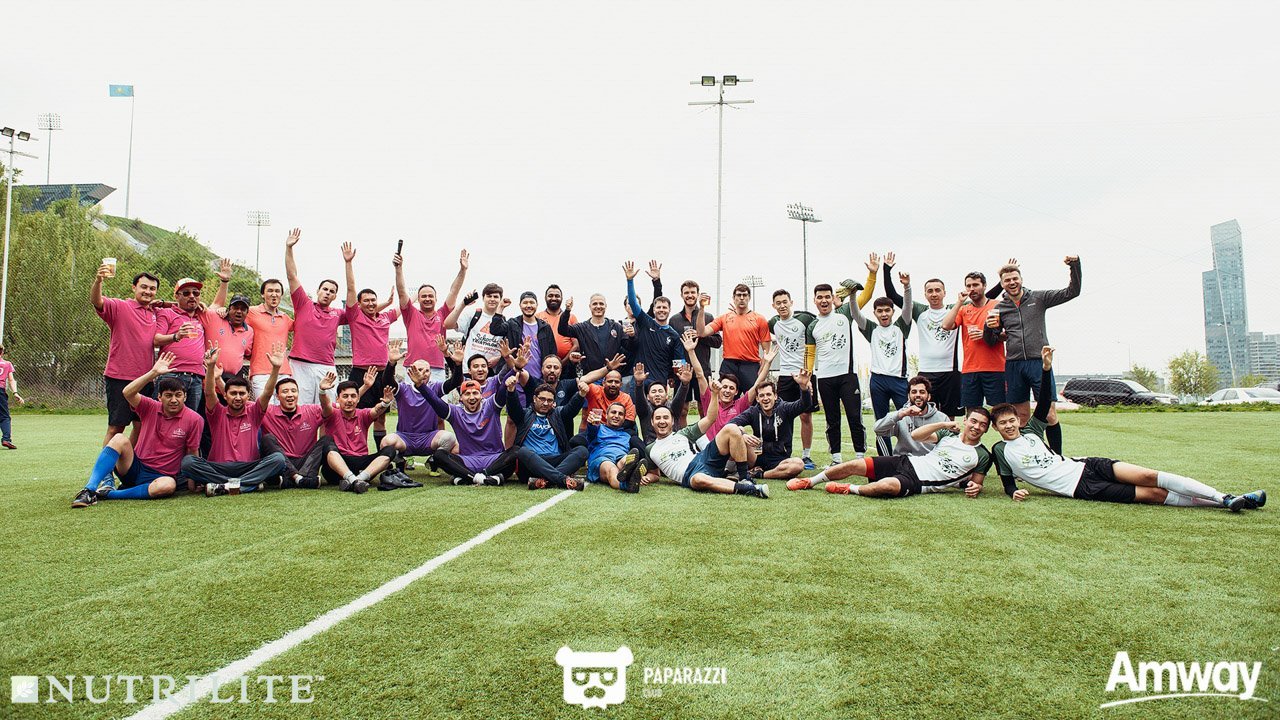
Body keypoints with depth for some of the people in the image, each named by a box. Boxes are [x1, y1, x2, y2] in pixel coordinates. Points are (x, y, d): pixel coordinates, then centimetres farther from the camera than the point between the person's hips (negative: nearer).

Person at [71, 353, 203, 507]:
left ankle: (109, 493, -26)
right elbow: (127, 393, -18)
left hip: (159, 476, -2)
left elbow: (192, 453, -3)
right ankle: (89, 490, -27)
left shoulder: (194, 419, -7)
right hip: (135, 467, 3)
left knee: (168, 485, -38)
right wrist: (154, 373, -25)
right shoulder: (151, 408, 0)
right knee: (119, 439, -24)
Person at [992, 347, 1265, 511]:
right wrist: (1014, 492, -21)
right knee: (1153, 494, -13)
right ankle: (1222, 502, -13)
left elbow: (1045, 402, 9)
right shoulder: (1001, 451, -1)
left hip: (1083, 466, 5)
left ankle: (1225, 498, -9)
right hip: (1080, 489, -5)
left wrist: (1046, 369, -5)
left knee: (1148, 476, -15)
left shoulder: (1031, 430, 10)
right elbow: (1008, 482, 3)